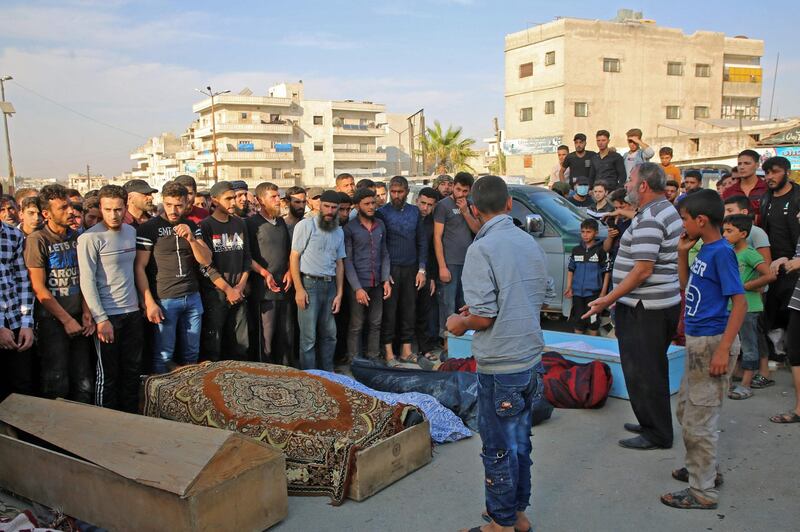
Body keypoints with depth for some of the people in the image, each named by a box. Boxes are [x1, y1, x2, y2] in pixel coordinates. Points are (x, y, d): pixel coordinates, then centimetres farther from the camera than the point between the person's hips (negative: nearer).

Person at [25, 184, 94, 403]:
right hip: (52, 321, -5)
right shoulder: (37, 240, -8)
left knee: (83, 385, 9)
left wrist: (86, 313, -1)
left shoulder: (76, 237, 8)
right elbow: (39, 289, -11)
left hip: (77, 320, 5)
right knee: (56, 387, 0)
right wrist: (67, 320, -10)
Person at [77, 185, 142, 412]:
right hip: (107, 316, -6)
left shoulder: (131, 231, 8)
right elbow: (87, 282, -15)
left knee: (133, 370, 13)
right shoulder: (90, 238, -12)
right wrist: (101, 319, -18)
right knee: (107, 374, 4)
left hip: (133, 312, 6)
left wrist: (142, 302, 12)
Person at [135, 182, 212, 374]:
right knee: (163, 356, 0)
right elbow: (139, 267, -6)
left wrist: (191, 239, -13)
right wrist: (149, 303, -12)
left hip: (193, 298, 5)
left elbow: (206, 261, 5)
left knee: (192, 354, 11)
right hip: (164, 300, -4)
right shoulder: (148, 228, -4)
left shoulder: (191, 226, 10)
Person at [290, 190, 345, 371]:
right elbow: (294, 257, -6)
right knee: (309, 337, -3)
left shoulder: (339, 232, 12)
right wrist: (299, 289, -13)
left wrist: (339, 293, 8)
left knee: (330, 334, 11)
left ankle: (328, 374, 24)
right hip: (309, 283, -5)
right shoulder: (306, 225, -5)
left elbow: (339, 263, 14)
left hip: (330, 285, 6)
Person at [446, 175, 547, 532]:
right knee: (520, 441, 20)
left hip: (499, 365, -7)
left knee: (498, 448, 7)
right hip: (531, 357, 8)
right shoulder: (530, 244, 5)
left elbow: (483, 317, -20)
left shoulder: (482, 249, -17)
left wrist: (459, 323, 1)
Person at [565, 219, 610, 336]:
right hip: (577, 292, 3)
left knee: (593, 321, 1)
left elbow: (607, 272, -1)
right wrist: (569, 287, 6)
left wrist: (603, 291, -6)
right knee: (578, 321, 9)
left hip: (593, 293, -3)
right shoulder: (576, 250, 7)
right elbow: (570, 269, 14)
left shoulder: (600, 250, -3)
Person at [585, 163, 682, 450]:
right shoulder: (668, 210, 13)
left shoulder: (648, 219, -20)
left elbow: (643, 269, -25)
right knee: (653, 369, 19)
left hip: (644, 309, -11)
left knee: (642, 372, 0)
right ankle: (653, 423, 31)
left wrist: (608, 299, -21)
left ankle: (656, 434, 10)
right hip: (664, 302, 11)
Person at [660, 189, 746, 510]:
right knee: (686, 409, 22)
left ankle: (702, 492, 12)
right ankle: (706, 468, 40)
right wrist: (683, 253, 8)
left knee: (698, 420, -1)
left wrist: (723, 350, -25)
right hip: (696, 341, 10)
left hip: (712, 342, -10)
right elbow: (687, 288, 20)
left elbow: (740, 303, -21)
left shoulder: (722, 252, -18)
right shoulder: (704, 251, 8)